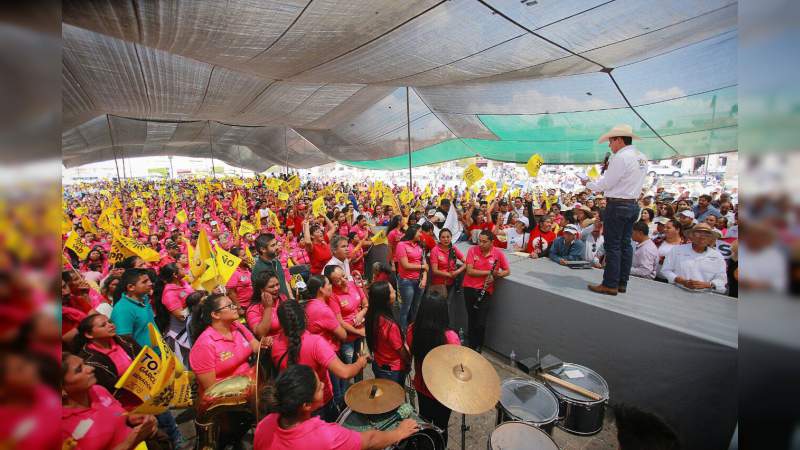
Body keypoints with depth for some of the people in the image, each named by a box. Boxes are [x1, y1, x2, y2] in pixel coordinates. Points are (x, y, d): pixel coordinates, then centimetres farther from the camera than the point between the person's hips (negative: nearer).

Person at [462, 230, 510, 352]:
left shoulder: (499, 253, -5)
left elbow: (507, 271, 5)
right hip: (470, 288, 1)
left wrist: (495, 276, -14)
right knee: (471, 319, 14)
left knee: (481, 323, -6)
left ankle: (477, 349, 18)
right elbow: (469, 271, -13)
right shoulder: (472, 250, -7)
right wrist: (489, 272, -18)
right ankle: (471, 346, 34)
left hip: (486, 290, -1)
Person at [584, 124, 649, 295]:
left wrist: (588, 184, 2)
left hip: (617, 205, -9)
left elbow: (605, 184, -13)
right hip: (633, 204, 9)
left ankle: (610, 285, 2)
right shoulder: (642, 157, 13)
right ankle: (622, 282, 19)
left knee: (612, 246, -4)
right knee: (625, 244, 12)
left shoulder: (620, 157, -15)